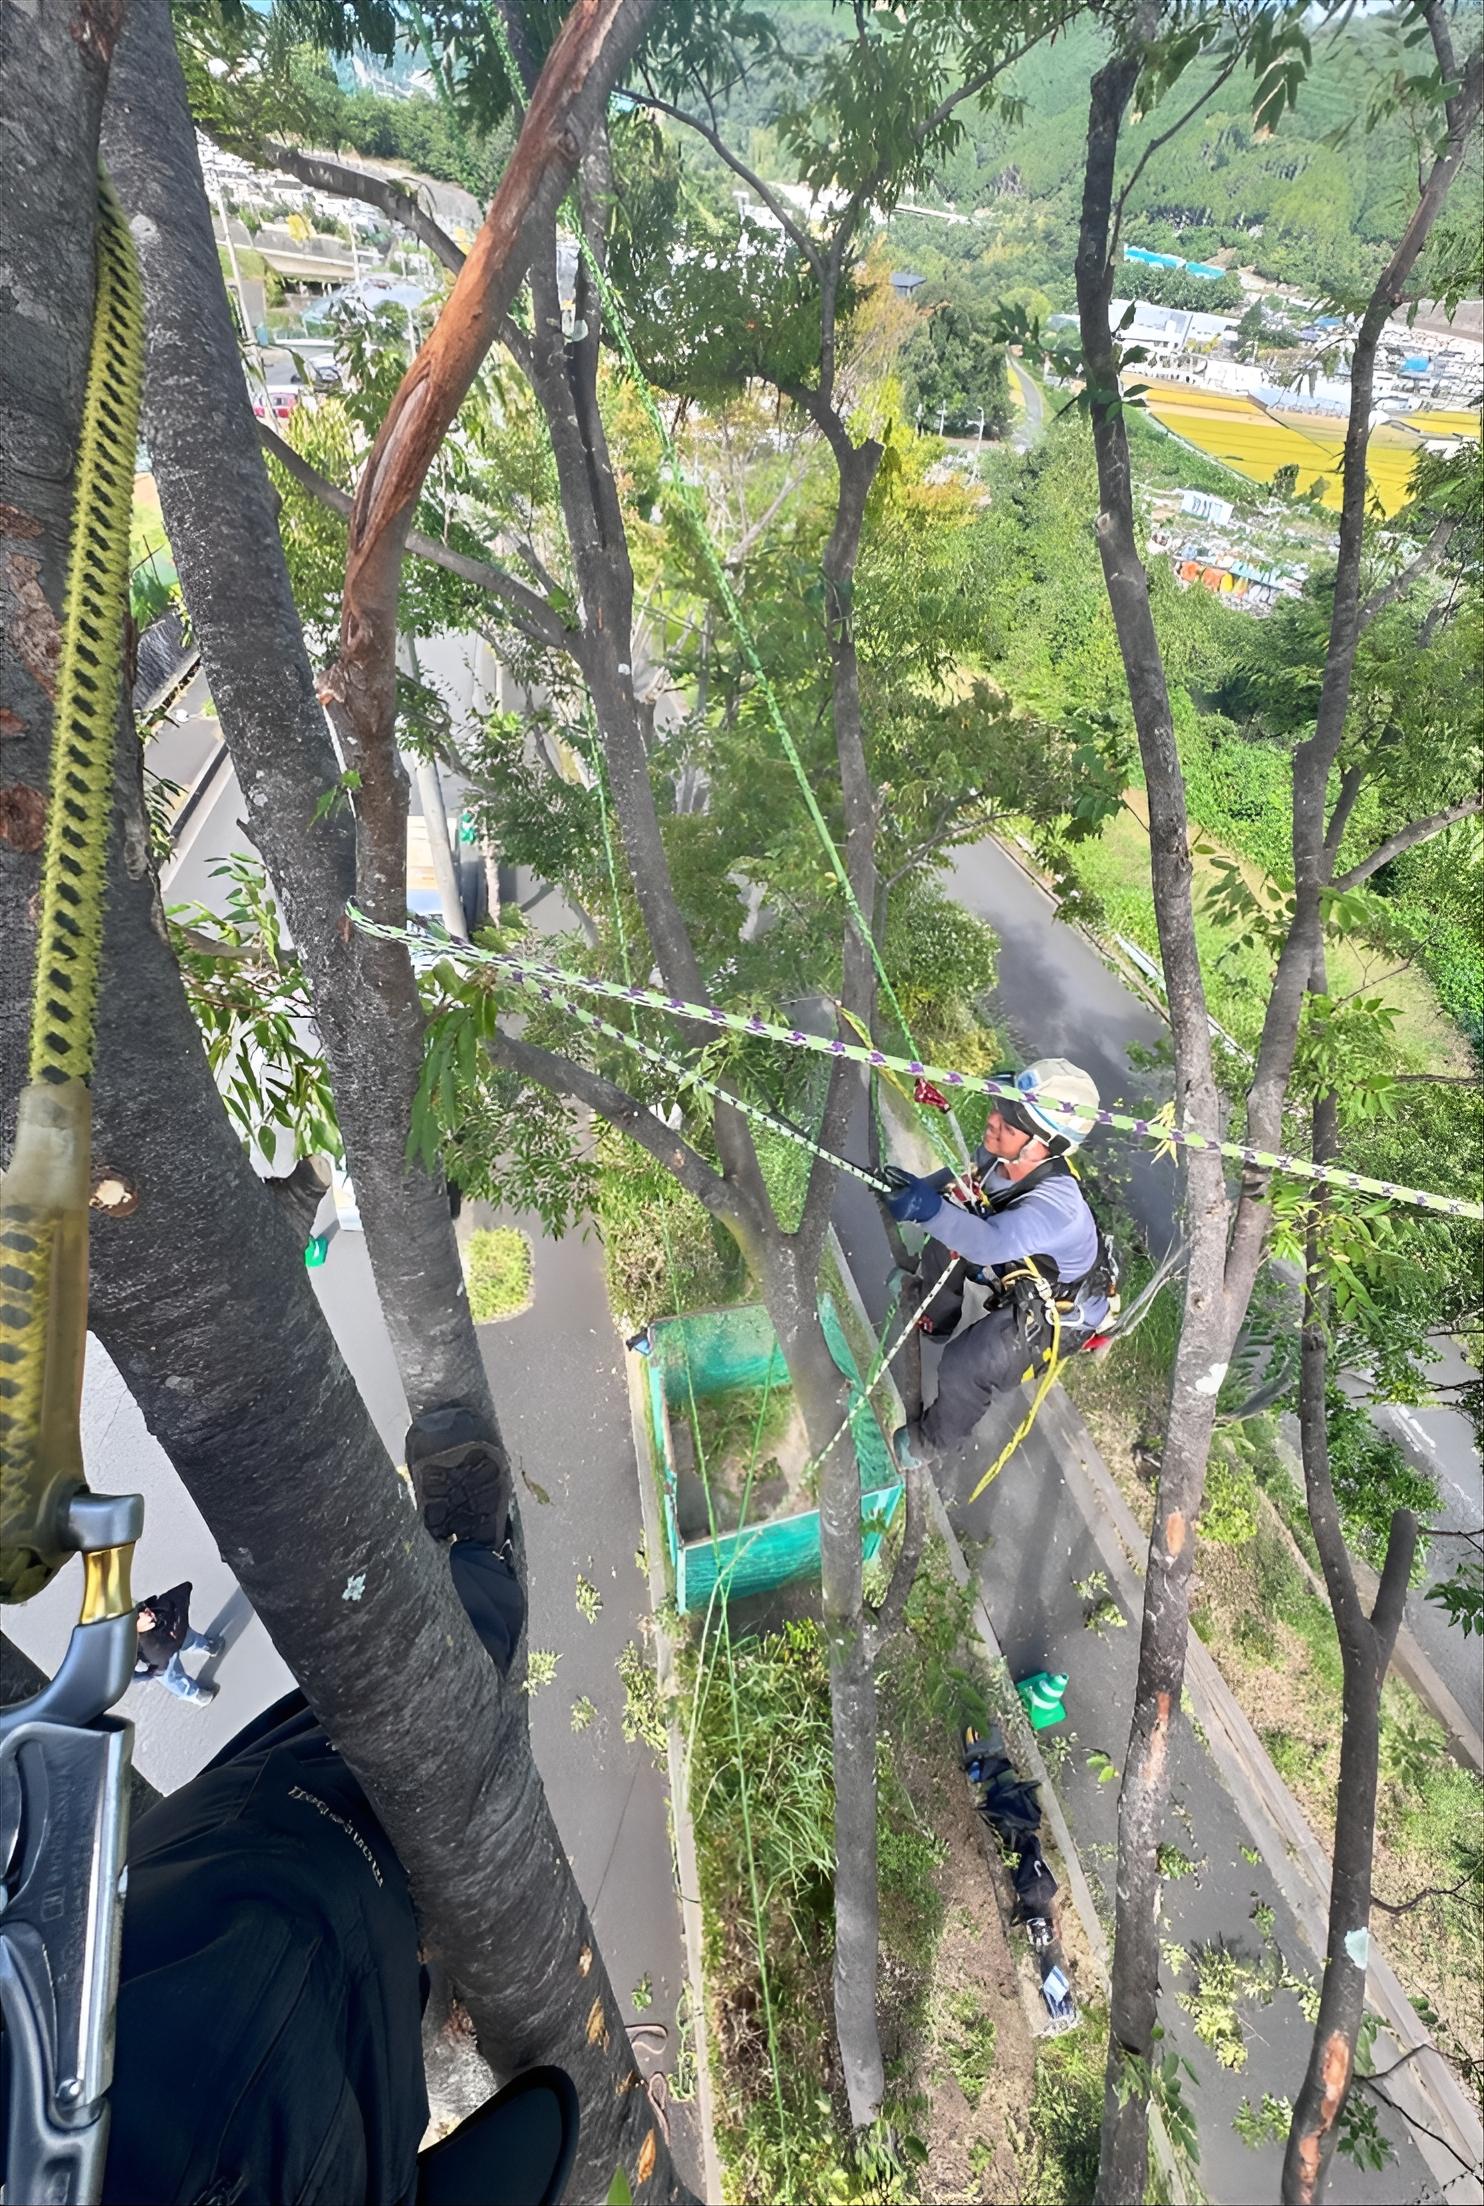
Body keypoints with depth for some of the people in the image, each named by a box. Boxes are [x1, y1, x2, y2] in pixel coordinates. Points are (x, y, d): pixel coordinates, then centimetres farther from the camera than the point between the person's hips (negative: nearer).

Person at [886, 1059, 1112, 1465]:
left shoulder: (1056, 1205, -44)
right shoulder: (998, 1156, -23)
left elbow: (990, 1244, -61)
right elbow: (963, 1178, 0)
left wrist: (931, 1210, -73)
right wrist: (920, 1189, -13)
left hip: (1056, 1313, -7)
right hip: (1019, 1269, 8)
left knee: (964, 1369, -18)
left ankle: (931, 1443, 16)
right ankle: (935, 1323, 39)